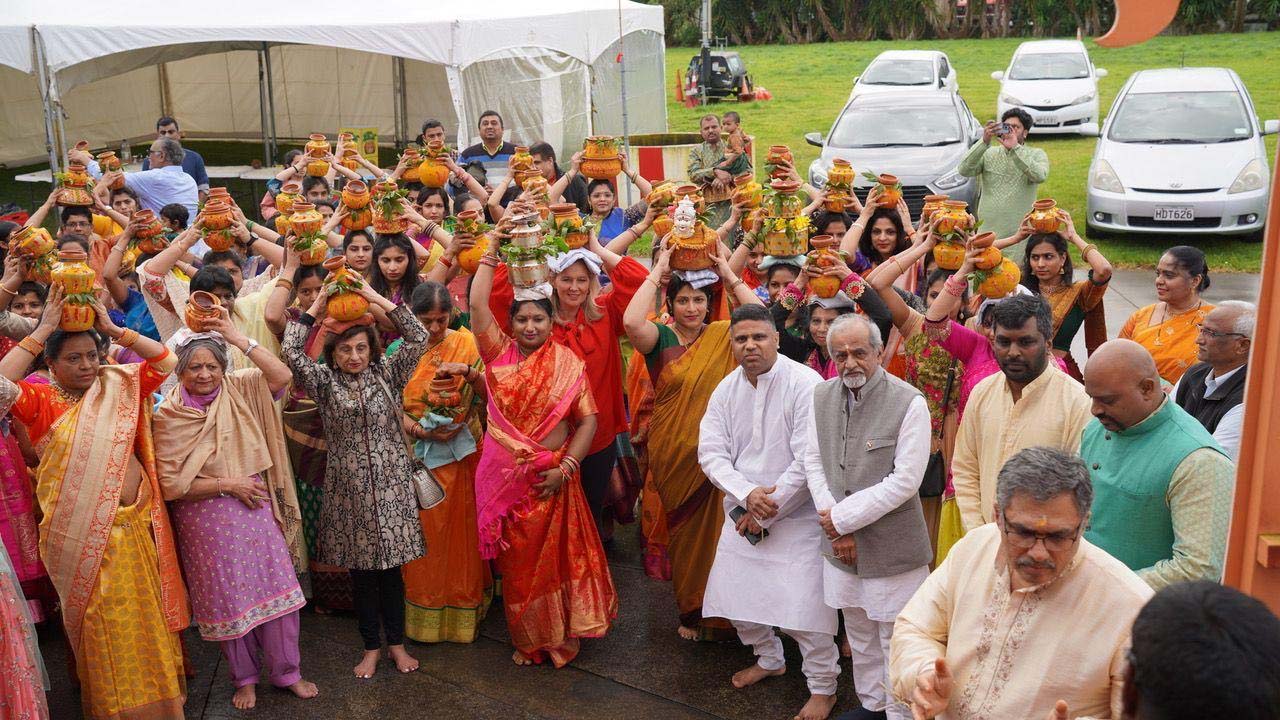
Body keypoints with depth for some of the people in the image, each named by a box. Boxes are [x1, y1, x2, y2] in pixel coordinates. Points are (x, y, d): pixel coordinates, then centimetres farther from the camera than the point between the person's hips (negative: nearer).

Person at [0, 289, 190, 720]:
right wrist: (43, 331, -17)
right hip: (84, 535, -4)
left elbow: (164, 361, 5)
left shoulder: (119, 387, 7)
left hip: (138, 524, 4)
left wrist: (113, 329, -3)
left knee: (149, 616, 14)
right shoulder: (41, 400, -3)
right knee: (104, 627, 6)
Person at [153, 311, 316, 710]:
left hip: (255, 509, 2)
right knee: (228, 599, 10)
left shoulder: (239, 390, -2)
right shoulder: (168, 415, -9)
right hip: (207, 520, -2)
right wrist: (227, 485, -15)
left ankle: (286, 672, 23)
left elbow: (282, 377, -18)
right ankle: (244, 677, 30)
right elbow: (170, 484, -12)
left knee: (276, 588, 6)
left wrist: (239, 339, -18)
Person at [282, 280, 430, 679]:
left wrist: (377, 299, -11)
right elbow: (291, 352, -14)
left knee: (391, 566, 8)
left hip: (390, 484, 0)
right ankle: (371, 646, 23)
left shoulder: (386, 373, 2)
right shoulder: (325, 381, 1)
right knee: (361, 570, 9)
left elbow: (418, 338, -10)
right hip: (349, 488, 0)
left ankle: (396, 642, 23)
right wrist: (314, 308, -8)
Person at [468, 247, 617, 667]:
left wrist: (565, 468, -13)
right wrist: (491, 253, -5)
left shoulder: (569, 364, -3)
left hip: (550, 478, -2)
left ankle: (559, 635, 22)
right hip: (503, 476, 2)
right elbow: (477, 305, -9)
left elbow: (588, 420, -5)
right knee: (515, 561, 10)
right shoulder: (499, 353, 1)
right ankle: (527, 638, 26)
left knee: (552, 557, 5)